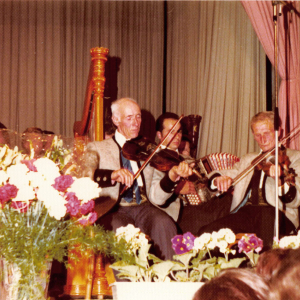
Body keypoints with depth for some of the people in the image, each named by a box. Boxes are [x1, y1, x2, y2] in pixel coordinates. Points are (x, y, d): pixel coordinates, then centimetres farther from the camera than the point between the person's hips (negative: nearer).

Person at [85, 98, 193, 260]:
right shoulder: (97, 148, 10)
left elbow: (154, 194, 7)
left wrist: (172, 176, -12)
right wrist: (111, 175, -28)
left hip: (143, 208, 3)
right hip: (113, 210, -3)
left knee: (164, 224, -28)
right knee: (120, 230, -35)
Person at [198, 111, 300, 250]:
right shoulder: (248, 159, 26)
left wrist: (281, 181, -26)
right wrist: (218, 179, -5)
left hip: (277, 216, -4)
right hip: (244, 214, 4)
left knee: (267, 213, -41)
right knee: (206, 233, -23)